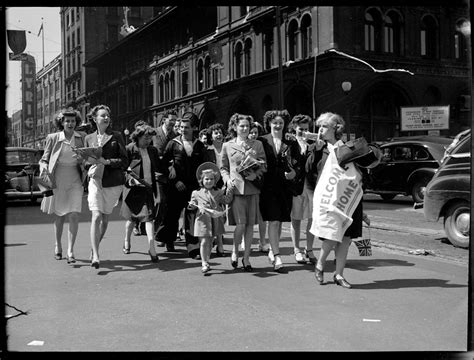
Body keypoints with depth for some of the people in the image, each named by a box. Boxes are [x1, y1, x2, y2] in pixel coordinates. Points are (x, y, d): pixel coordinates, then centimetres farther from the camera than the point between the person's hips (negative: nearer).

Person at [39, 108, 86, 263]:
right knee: (59, 216, 11)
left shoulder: (82, 137, 2)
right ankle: (58, 246, 32)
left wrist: (81, 158, -10)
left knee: (74, 216, -11)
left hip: (75, 181, 0)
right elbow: (44, 159, 6)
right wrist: (44, 168, -14)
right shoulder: (53, 138, -1)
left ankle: (70, 251, -6)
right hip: (57, 181, 0)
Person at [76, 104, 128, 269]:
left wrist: (106, 161, -14)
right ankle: (95, 256, -18)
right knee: (96, 216, -15)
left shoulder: (116, 136, 4)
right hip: (95, 180, 0)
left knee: (105, 218, 8)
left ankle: (94, 249, 30)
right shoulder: (89, 138, 12)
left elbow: (124, 161, -1)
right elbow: (85, 164, 18)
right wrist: (89, 161, -5)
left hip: (114, 182, 0)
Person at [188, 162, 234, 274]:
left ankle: (206, 261, 25)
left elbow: (226, 200, 6)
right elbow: (193, 203, 12)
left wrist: (228, 193, -10)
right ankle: (205, 264, -5)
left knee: (210, 242, 11)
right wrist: (192, 205, -9)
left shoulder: (218, 192, 10)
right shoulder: (197, 193, 6)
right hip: (202, 220, -2)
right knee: (204, 242, -9)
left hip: (214, 220, 3)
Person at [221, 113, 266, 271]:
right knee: (241, 223, -10)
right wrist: (227, 179, -5)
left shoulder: (257, 144, 11)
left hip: (252, 188, 2)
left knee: (250, 224, 3)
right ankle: (235, 251, 16)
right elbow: (223, 167, 13)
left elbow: (264, 165, 11)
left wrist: (256, 174, -7)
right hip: (236, 187, -2)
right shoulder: (227, 146, 9)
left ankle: (246, 257, 16)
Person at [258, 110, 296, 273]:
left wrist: (293, 172, -8)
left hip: (284, 186, 3)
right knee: (273, 221, -9)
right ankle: (277, 257, -9)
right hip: (268, 186, -3)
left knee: (279, 221, 11)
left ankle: (272, 251, 28)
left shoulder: (288, 143, 9)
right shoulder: (262, 141, 2)